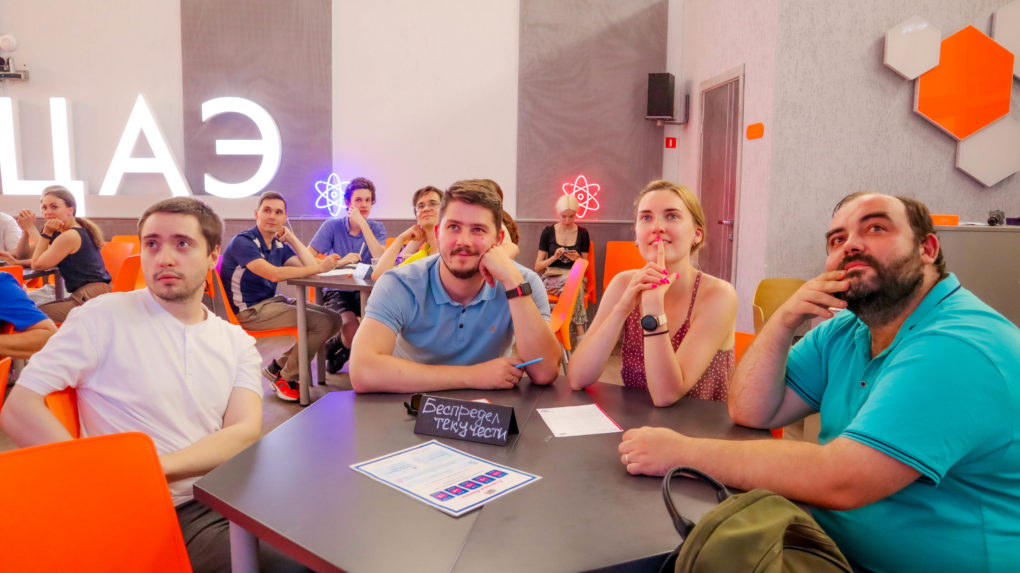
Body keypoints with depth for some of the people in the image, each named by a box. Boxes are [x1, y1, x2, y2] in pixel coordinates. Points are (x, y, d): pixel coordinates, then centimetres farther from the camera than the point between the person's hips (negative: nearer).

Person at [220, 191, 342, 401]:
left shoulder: (280, 246, 10)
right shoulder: (243, 242, -14)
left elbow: (310, 267, -2)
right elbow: (274, 274, -28)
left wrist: (291, 237, -1)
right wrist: (319, 267, -26)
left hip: (273, 301, 9)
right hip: (250, 311, -9)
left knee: (334, 319, 2)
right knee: (322, 323, -20)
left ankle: (278, 366, 9)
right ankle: (286, 379, -2)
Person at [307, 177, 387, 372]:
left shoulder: (377, 228, 3)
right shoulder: (332, 226, -2)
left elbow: (382, 260, -17)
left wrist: (362, 224, -18)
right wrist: (339, 262, -26)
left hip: (365, 291, 3)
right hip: (336, 292, -3)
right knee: (353, 332, -30)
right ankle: (333, 346, 11)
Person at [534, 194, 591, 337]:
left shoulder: (582, 233, 8)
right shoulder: (548, 232, 5)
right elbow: (537, 267, 6)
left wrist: (578, 259, -10)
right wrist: (554, 257, -11)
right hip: (551, 278, -1)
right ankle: (581, 334, -36)